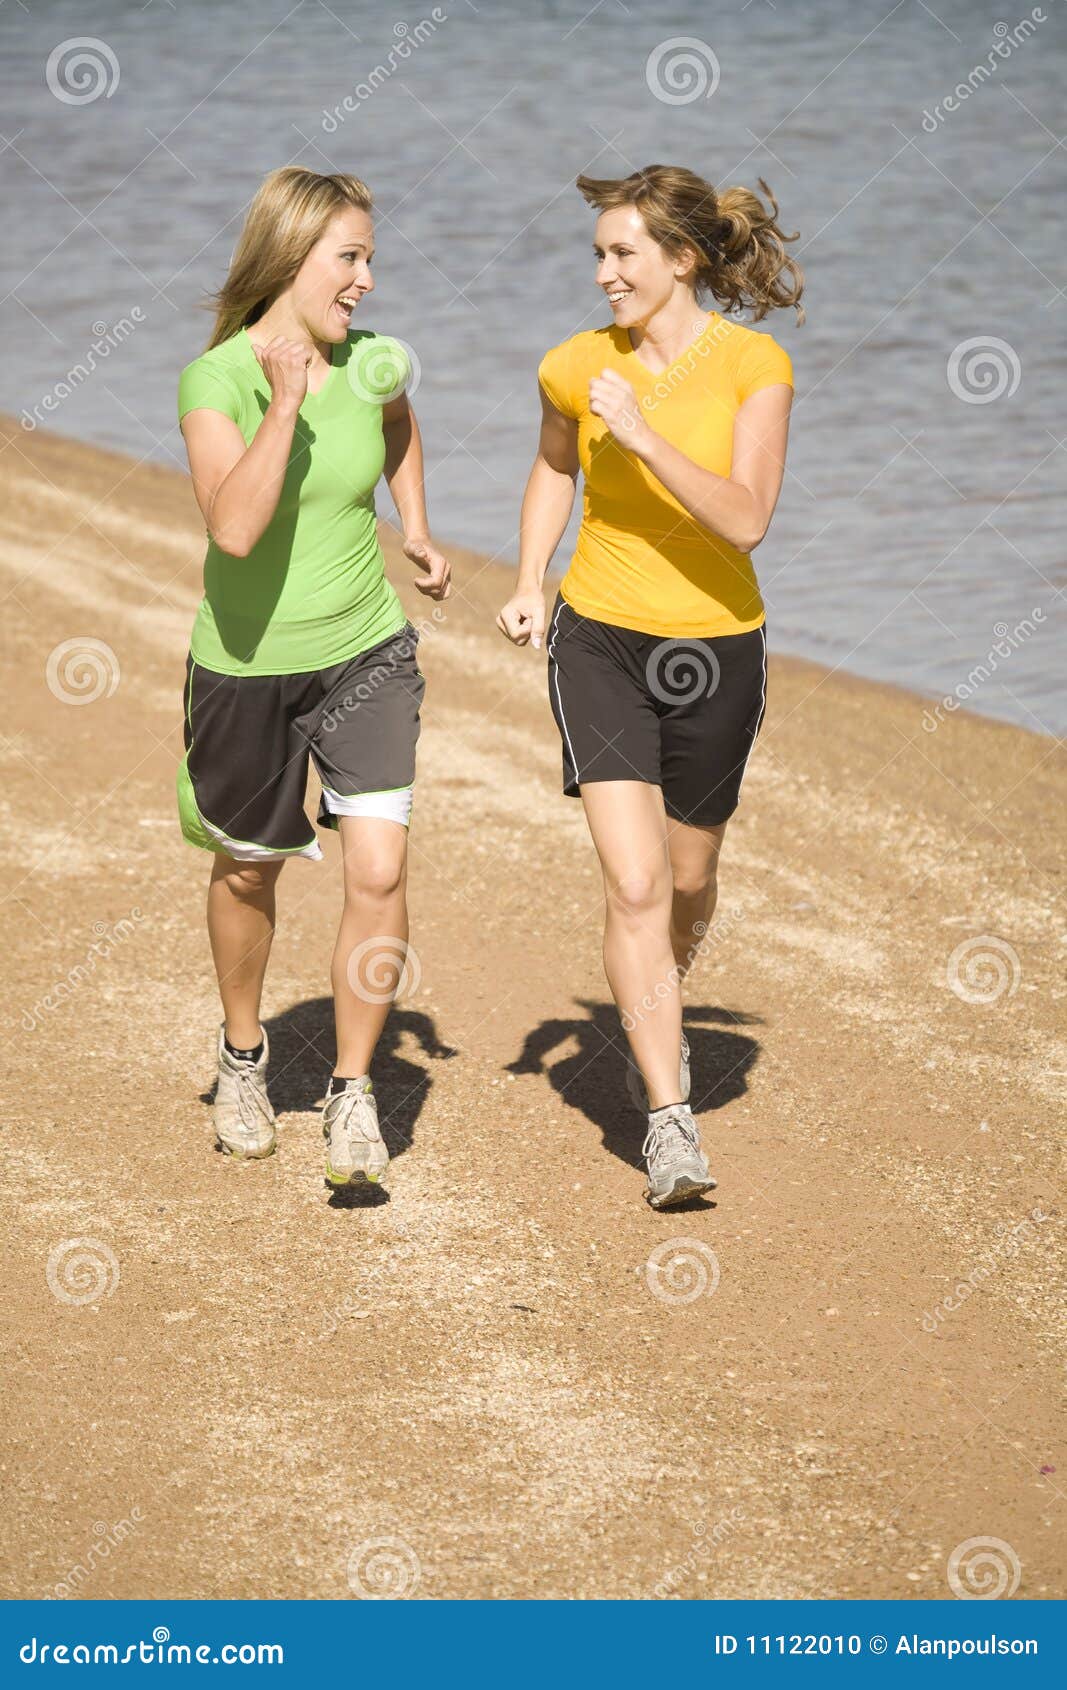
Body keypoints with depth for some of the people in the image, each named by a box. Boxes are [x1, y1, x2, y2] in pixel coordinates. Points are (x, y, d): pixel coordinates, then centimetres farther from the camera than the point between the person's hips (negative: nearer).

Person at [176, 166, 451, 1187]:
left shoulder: (372, 365, -5)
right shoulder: (215, 381, -17)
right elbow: (234, 526, -32)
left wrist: (416, 532, 19)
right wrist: (285, 405, -35)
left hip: (366, 654, 2)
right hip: (245, 666, -2)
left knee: (379, 872, -12)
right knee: (249, 870, 16)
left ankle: (353, 1095, 2)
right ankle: (243, 1056, 42)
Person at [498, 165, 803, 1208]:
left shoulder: (755, 366, -10)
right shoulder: (576, 368, -3)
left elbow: (746, 519, -20)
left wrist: (644, 436, -28)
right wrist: (529, 583, 7)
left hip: (715, 649, 0)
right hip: (599, 641, 0)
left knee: (687, 878, 16)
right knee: (633, 883, -13)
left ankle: (655, 1018, 48)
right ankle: (670, 1123, -12)